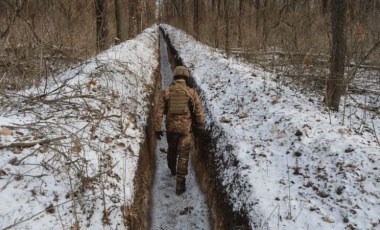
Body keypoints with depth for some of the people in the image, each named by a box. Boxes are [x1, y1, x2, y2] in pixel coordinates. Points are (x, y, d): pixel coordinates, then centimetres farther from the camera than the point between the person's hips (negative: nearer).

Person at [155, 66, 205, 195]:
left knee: (172, 149, 27)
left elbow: (159, 111, -5)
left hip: (171, 127, 2)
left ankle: (172, 170, 51)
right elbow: (199, 112, -4)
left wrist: (158, 129, 0)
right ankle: (180, 184, 3)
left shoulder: (166, 92, -3)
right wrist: (200, 126, 11)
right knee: (183, 155, 4)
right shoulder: (192, 93, -7)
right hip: (186, 128, -2)